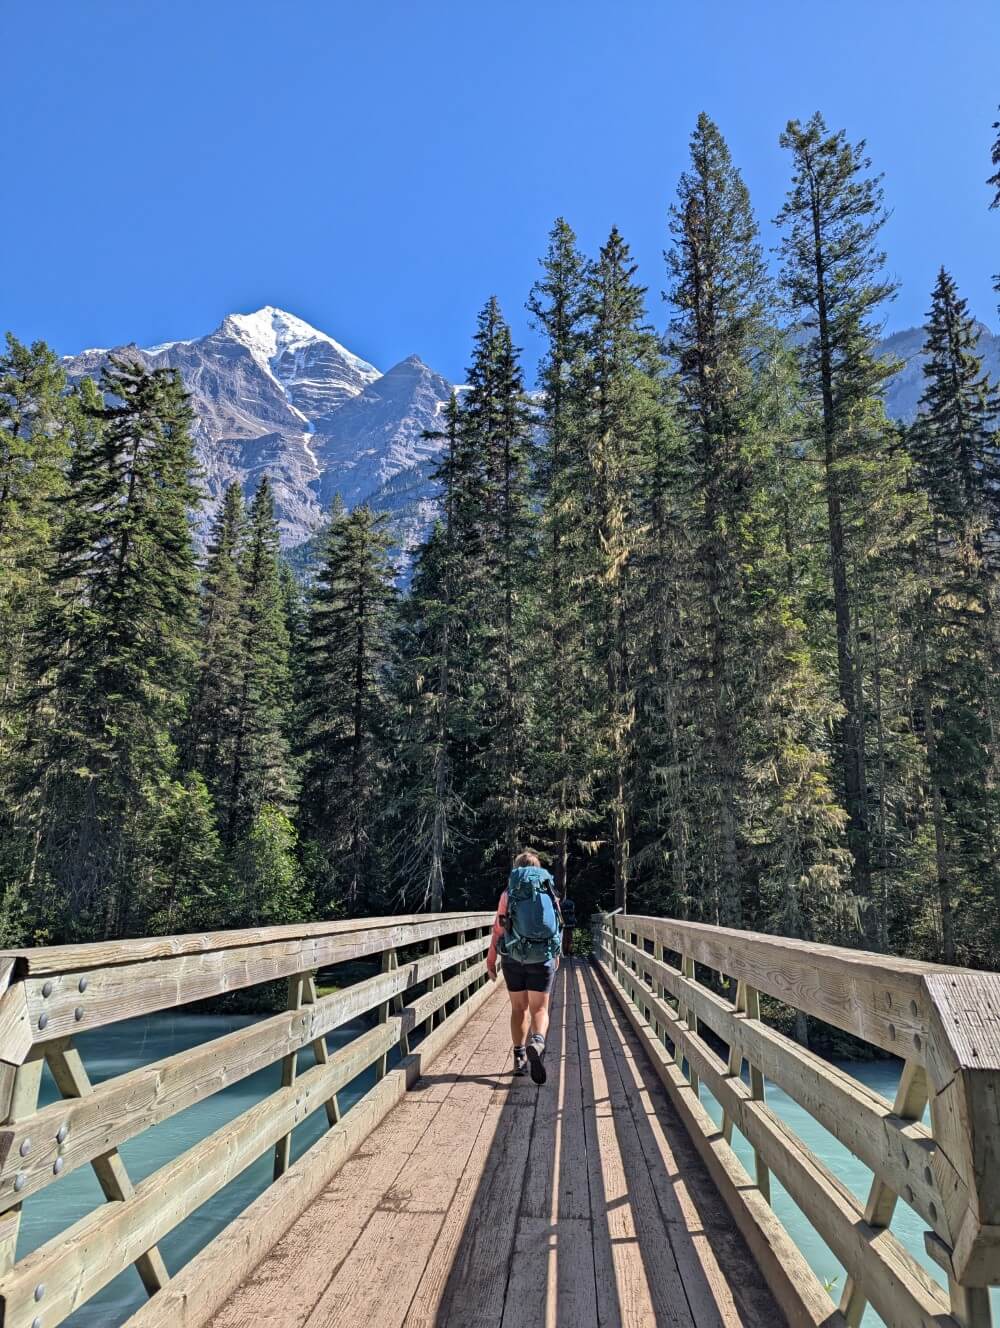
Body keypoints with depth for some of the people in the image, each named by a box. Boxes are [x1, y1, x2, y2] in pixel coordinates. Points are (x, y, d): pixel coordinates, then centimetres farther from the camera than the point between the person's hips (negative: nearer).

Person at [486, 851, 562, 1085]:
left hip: (513, 957, 0)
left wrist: (490, 960, 3)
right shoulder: (550, 892, 6)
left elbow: (498, 929, -3)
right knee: (539, 1009, 2)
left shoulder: (508, 894, 1)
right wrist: (556, 955, 27)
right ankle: (537, 1043, -26)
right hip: (542, 958, 0)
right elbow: (557, 927, 12)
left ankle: (520, 1057, 14)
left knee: (519, 1008, 14)